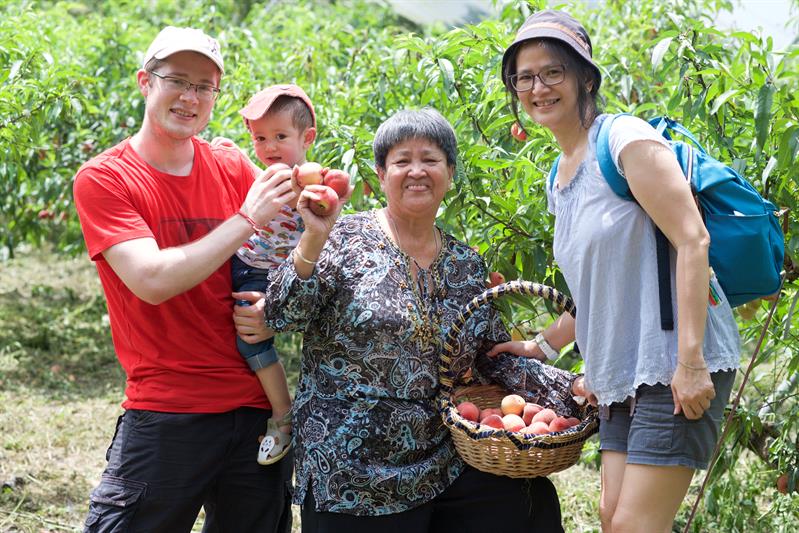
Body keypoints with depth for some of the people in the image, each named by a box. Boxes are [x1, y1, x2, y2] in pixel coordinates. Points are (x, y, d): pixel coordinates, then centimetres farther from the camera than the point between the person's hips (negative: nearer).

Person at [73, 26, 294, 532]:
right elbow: (152, 280, -18)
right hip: (165, 415, -4)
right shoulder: (103, 179, -6)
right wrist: (246, 219, -17)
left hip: (256, 407, 4)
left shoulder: (232, 167, 6)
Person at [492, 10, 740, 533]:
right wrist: (542, 345, 24)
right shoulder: (560, 181, 16)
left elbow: (692, 241, -18)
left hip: (678, 367, -9)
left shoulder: (624, 138, -10)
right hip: (624, 376, 9)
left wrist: (690, 360, -23)